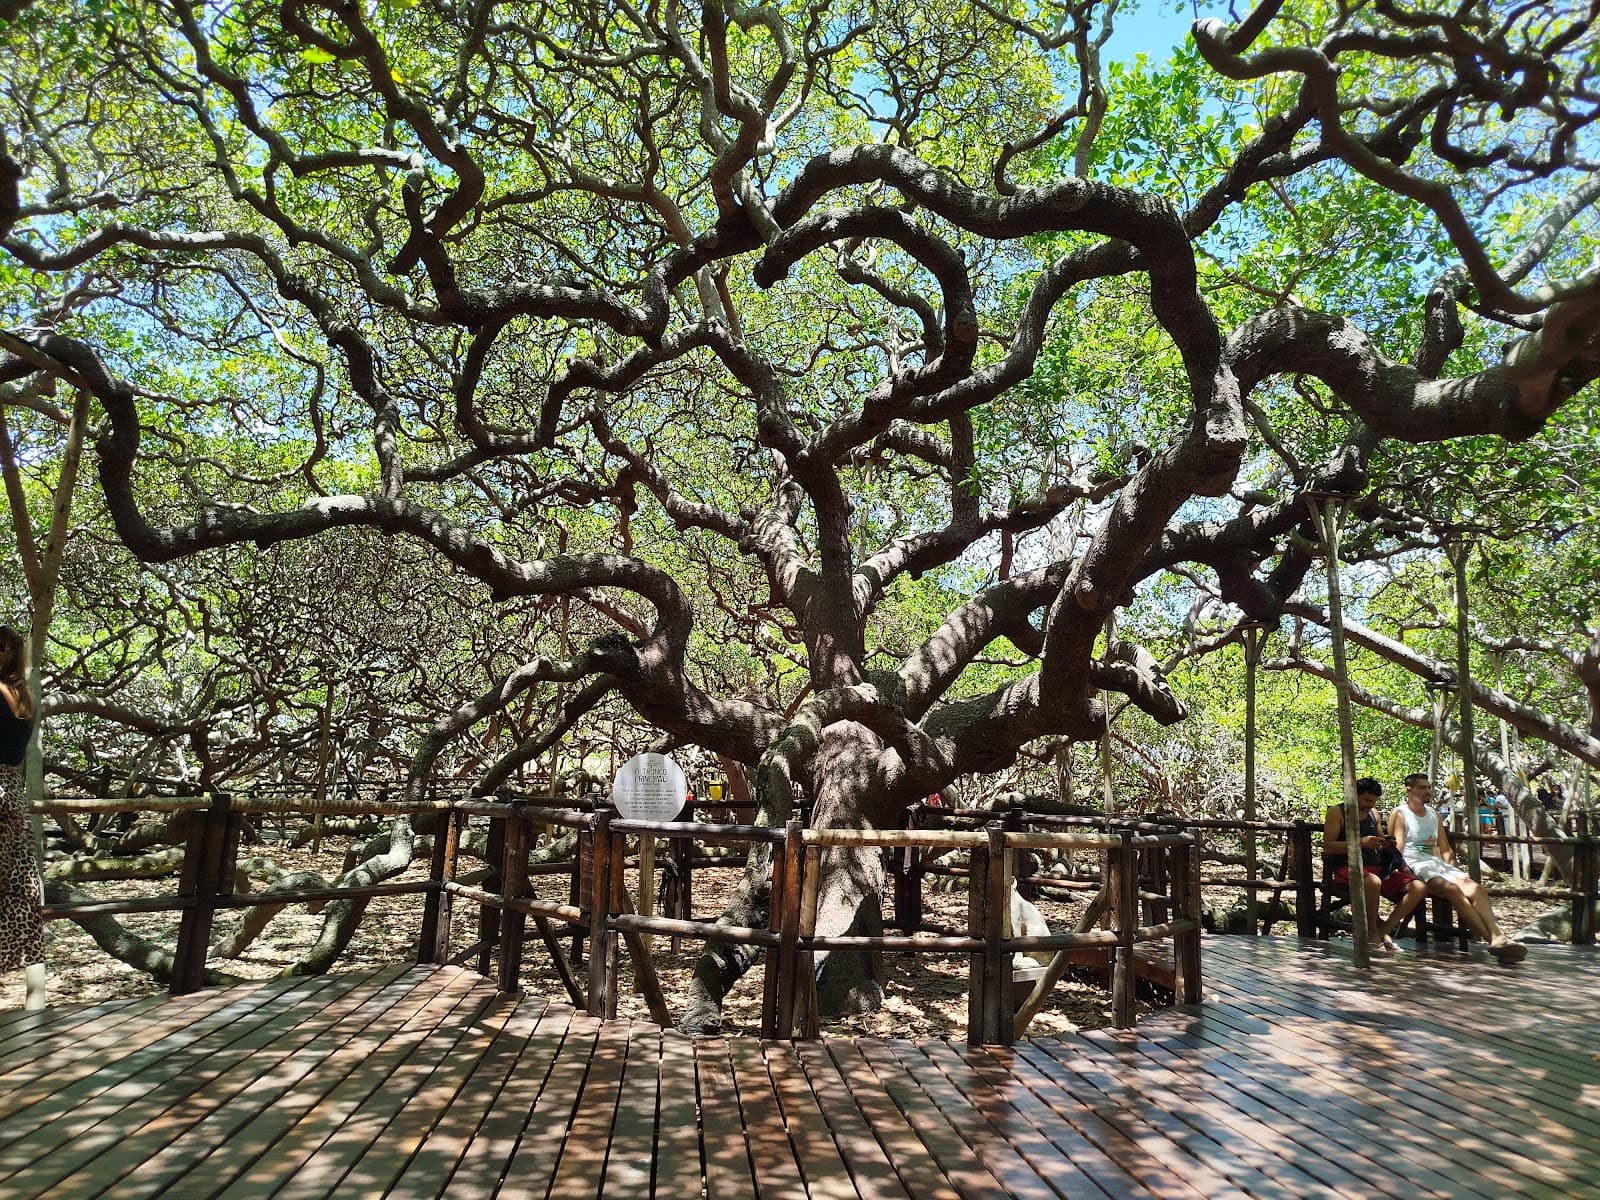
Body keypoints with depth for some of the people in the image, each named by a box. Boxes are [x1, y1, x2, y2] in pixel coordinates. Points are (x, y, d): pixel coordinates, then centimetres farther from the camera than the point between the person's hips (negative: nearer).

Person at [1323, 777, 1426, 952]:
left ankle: (1385, 930, -10)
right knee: (1373, 881, -41)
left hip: (1376, 867, 7)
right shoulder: (1336, 812, 1)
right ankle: (1372, 932, -18)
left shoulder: (1373, 813, 21)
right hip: (1348, 867, -7)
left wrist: (1387, 845, 3)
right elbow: (1328, 847, -9)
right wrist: (1360, 842, -18)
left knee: (1419, 887, -15)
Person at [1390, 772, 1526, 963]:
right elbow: (1397, 849, -7)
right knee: (1453, 889, -32)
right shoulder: (1399, 815, 3)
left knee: (1477, 889, -21)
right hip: (1415, 866, -7)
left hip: (1437, 863, 7)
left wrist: (1453, 869, 6)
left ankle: (1497, 937, -39)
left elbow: (1446, 850, 25)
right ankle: (1493, 940, -37)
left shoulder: (1434, 815, 25)